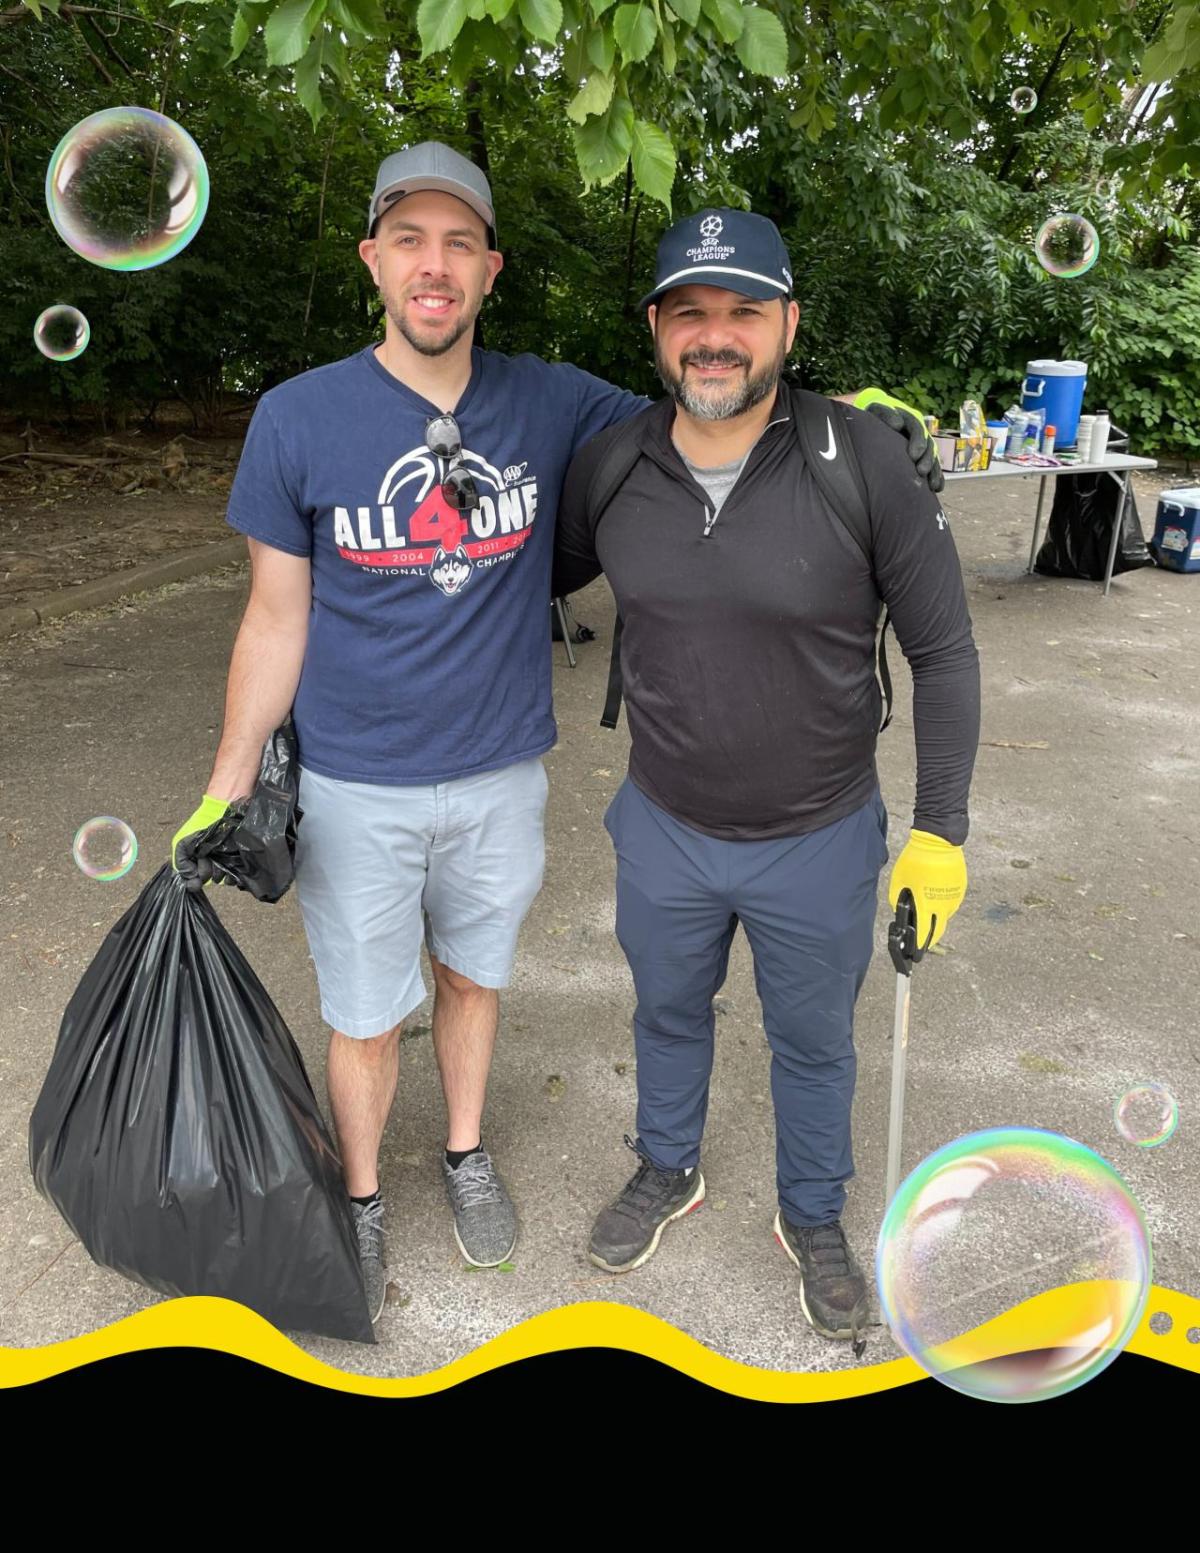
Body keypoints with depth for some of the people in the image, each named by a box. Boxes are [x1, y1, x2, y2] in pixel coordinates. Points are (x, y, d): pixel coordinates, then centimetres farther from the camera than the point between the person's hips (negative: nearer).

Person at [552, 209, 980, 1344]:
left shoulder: (860, 461, -19)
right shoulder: (610, 466, -10)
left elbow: (942, 651, -10)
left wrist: (941, 830, -10)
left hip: (820, 844, -2)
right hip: (663, 831, 3)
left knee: (813, 1043, 20)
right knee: (667, 1014, 25)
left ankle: (813, 1217, 48)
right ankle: (667, 1173, 55)